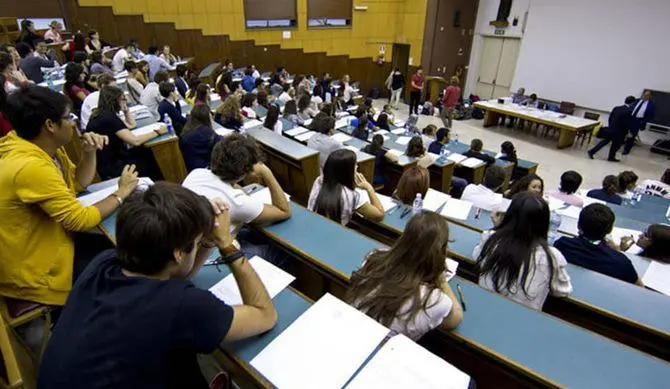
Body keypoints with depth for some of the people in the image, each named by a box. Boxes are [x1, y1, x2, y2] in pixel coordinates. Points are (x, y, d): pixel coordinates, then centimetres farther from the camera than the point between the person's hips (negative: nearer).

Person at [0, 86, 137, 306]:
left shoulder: (45, 148, -2)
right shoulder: (31, 166, -31)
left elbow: (79, 183, 11)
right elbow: (81, 220, -28)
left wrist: (89, 153, -6)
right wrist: (122, 192, -16)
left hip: (51, 240, 9)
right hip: (35, 270, -9)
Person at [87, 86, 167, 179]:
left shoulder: (103, 114, 8)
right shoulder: (109, 118, -23)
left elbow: (131, 125, 20)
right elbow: (135, 141, -29)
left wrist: (125, 108, 9)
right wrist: (157, 132, -19)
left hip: (112, 158, 9)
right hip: (110, 167, -9)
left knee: (148, 153, 6)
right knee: (150, 159, 1)